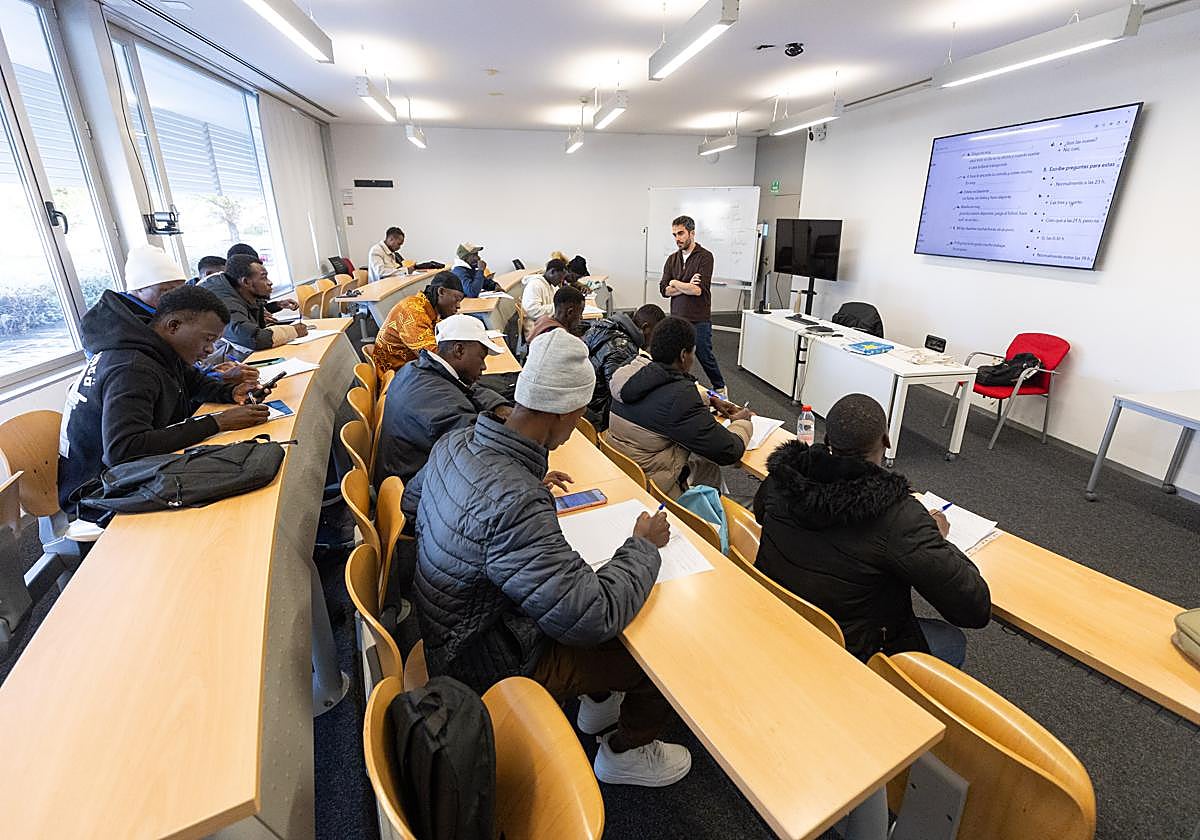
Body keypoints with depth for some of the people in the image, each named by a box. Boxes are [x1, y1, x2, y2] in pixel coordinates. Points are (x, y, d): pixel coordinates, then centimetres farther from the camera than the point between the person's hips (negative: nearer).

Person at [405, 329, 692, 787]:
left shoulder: (455, 443, -11)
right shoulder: (515, 504, -39)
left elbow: (414, 495, 11)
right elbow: (594, 618, -35)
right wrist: (644, 543, -16)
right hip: (494, 664, -8)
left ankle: (599, 698, 40)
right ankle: (626, 752, 29)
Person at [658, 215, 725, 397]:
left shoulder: (705, 257, -8)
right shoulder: (672, 259, 10)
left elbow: (698, 290, -19)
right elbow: (664, 290, 0)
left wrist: (675, 283, -6)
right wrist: (687, 286, -13)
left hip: (699, 320, -5)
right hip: (677, 319, 5)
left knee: (705, 358, 7)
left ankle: (720, 388, 28)